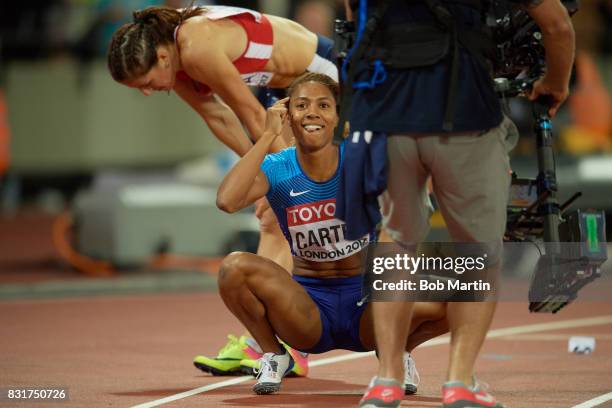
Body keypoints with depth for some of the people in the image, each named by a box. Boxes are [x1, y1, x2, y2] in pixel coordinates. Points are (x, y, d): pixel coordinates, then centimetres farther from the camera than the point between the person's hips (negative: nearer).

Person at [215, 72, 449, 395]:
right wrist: (268, 136, -23)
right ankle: (274, 355, 0)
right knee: (234, 267, -29)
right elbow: (227, 200, -29)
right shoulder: (277, 169, -8)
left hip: (367, 300, 0)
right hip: (308, 310, 0)